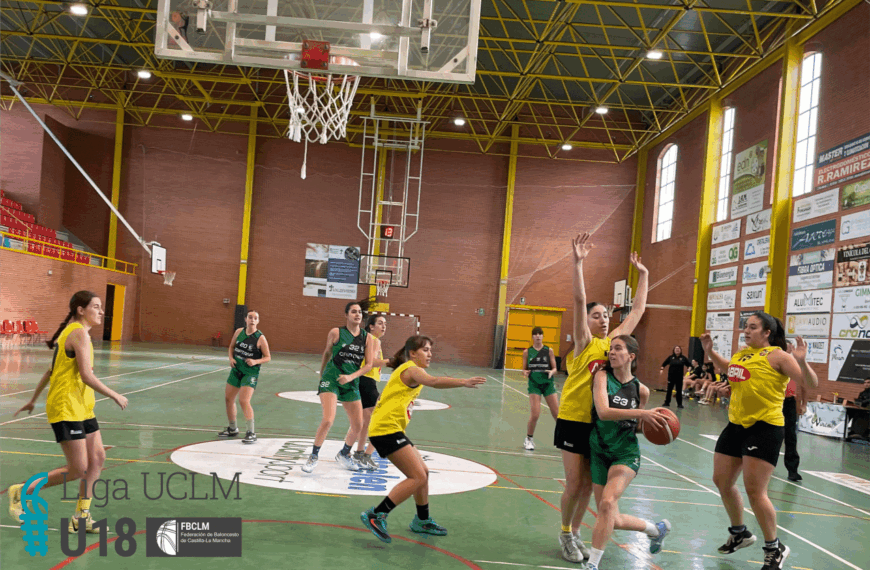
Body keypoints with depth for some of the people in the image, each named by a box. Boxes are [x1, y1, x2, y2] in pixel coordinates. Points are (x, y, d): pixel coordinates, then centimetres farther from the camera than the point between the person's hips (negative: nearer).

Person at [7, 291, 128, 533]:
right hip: (66, 409, -10)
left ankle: (81, 517, 15)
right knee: (78, 470, -6)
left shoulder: (72, 332, 15)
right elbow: (87, 376, -23)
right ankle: (21, 492, 12)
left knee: (97, 457, 7)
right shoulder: (79, 333, -15)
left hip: (82, 408, 10)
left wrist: (33, 400, 28)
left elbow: (50, 371, 22)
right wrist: (115, 396, -14)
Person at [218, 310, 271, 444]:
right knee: (228, 399, 13)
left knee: (244, 401, -18)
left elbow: (268, 357, -7)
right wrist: (231, 358, -1)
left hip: (250, 373, -6)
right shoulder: (239, 332, 0)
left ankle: (251, 433, -8)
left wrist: (256, 361, -23)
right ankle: (232, 429, 32)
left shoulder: (260, 338, -13)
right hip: (236, 370, 6)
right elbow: (232, 346, 16)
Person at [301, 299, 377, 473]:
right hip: (331, 380, -4)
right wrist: (321, 376, 18)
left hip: (351, 384, 4)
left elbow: (369, 364, -2)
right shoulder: (336, 333, -4)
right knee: (328, 420, -20)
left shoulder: (367, 338, 2)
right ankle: (314, 456, 0)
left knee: (358, 426, 7)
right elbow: (327, 353, 11)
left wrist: (351, 377, -16)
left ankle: (344, 455, 33)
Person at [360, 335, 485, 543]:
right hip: (386, 429, -11)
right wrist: (464, 382, -42)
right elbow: (434, 381, -32)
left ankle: (422, 520, 31)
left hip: (391, 429, 11)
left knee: (422, 472, 17)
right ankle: (376, 516, -13)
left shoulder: (406, 370, 22)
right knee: (417, 477, -14)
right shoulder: (412, 369, -10)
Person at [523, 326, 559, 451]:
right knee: (534, 415, -9)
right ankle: (529, 439, 12)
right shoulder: (527, 352, 3)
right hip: (534, 384, -1)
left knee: (557, 414, -1)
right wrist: (525, 372, -15)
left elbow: (555, 368, 3)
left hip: (548, 384, 1)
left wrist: (551, 372, -19)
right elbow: (524, 369, 8)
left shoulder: (549, 350, 2)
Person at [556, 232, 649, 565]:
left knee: (589, 485, 11)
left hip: (602, 424, 5)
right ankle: (565, 534, 21)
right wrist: (578, 262, -27)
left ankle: (575, 532, 28)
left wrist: (643, 275, 14)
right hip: (574, 421, -5)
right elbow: (579, 301, -18)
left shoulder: (613, 341, 7)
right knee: (574, 485, 0)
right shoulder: (584, 343, -6)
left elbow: (638, 309, 13)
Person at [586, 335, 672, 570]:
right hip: (600, 452, 1)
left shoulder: (641, 390, 0)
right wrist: (641, 413, -30)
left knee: (607, 503, -26)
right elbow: (603, 412, -23)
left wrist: (651, 420, -5)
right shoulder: (602, 376, -7)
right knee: (612, 520, 8)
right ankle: (656, 528, 37)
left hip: (626, 453, -1)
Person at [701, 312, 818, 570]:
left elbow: (811, 384, -15)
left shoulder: (777, 356, -9)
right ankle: (739, 533, 36)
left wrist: (801, 361, -31)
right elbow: (727, 367, 33)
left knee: (754, 491, -9)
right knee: (722, 482, 13)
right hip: (737, 424, 8)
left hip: (765, 427, -8)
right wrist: (709, 351, 20)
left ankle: (774, 548, 12)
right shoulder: (742, 353, 11)